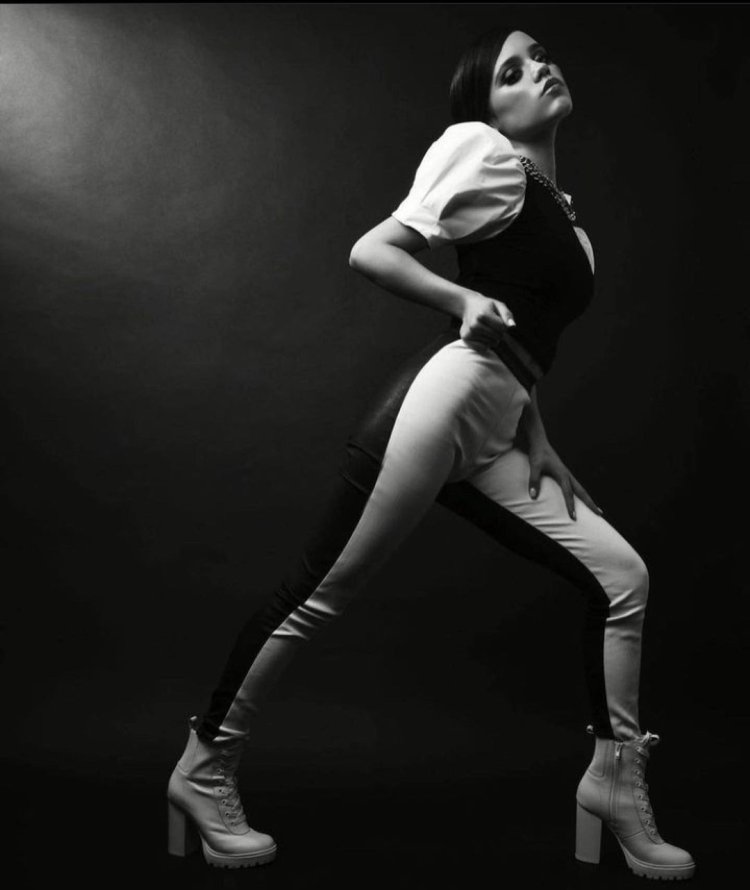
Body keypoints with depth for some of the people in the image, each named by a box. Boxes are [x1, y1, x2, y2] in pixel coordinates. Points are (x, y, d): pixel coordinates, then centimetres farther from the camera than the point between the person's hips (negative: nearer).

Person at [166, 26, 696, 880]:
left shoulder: (565, 218, 25)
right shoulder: (484, 152, 2)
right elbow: (370, 251, -4)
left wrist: (539, 445, 13)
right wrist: (464, 301, -15)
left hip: (491, 437, 8)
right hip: (444, 394, -8)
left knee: (621, 575, 2)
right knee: (323, 589, -5)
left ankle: (615, 779, 10)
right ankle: (204, 767, 10)